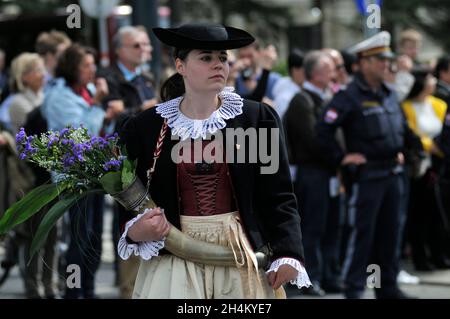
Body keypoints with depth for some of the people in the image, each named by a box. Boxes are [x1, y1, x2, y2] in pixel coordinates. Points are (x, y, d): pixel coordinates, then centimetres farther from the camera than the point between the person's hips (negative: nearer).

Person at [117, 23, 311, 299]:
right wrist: (135, 233, -16)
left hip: (242, 255, 0)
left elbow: (278, 197, -2)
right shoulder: (144, 127, 0)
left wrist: (288, 255, -14)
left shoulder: (258, 118, -1)